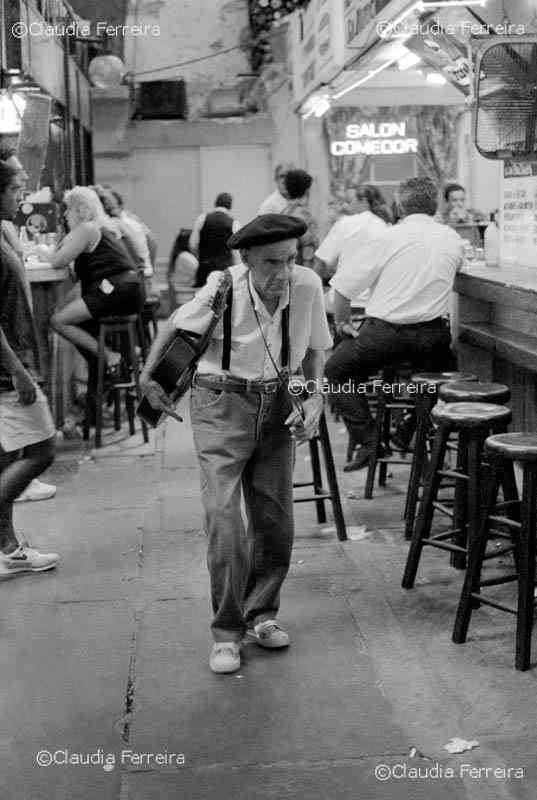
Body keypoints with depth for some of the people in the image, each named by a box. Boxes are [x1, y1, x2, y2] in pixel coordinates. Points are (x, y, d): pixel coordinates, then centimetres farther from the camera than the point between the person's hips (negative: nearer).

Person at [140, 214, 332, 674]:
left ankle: (261, 615, 29)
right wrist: (149, 376, 8)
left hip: (277, 405, 4)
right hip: (222, 403, -3)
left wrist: (315, 398, -7)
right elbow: (176, 327, 0)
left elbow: (314, 350, 6)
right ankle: (227, 632, 4)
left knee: (276, 522, 7)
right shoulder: (222, 288, -21)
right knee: (224, 520, -10)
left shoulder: (307, 286, -12)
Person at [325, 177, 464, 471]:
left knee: (335, 371, 16)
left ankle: (367, 441, 7)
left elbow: (344, 284, -6)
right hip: (432, 334, 4)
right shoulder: (453, 239, 3)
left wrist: (341, 322, 9)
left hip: (386, 332, -4)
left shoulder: (389, 237, -8)